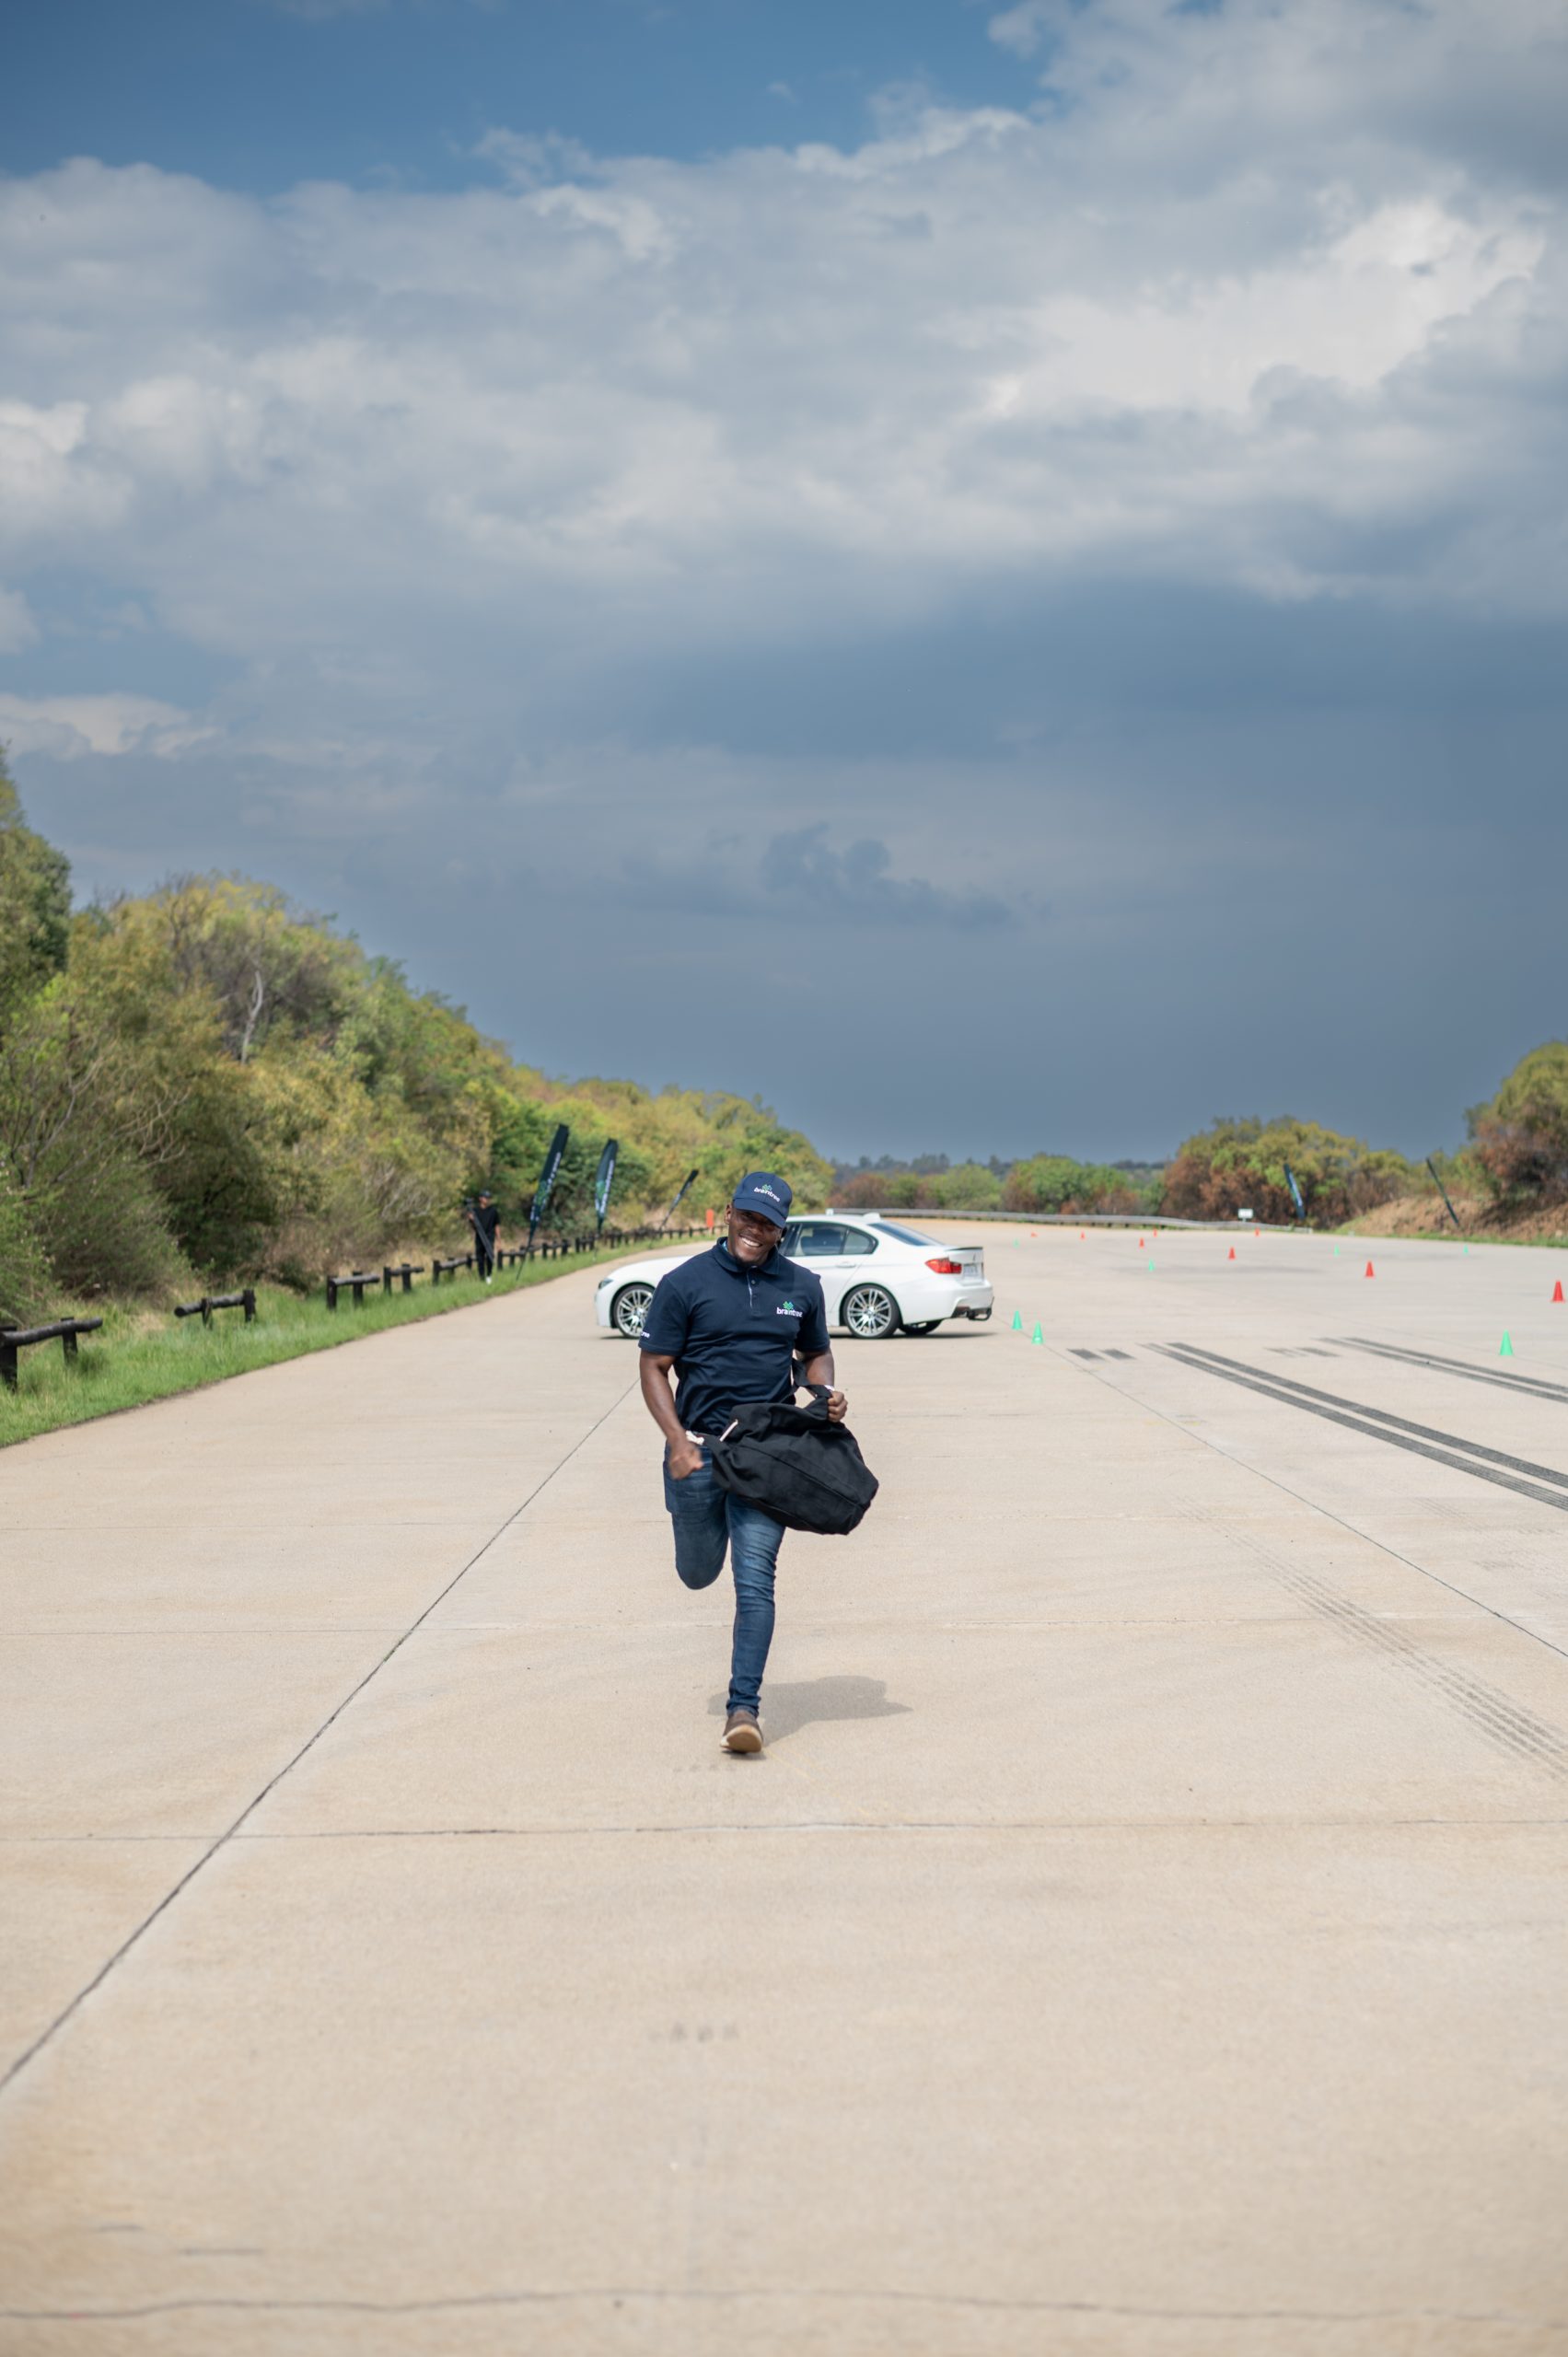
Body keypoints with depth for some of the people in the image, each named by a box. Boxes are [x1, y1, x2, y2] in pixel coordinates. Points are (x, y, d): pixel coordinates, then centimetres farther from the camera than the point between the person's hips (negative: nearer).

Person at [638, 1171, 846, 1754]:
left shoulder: (802, 1287, 6)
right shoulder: (685, 1283, -4)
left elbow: (815, 1353, 21)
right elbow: (654, 1367, -3)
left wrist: (826, 1394, -1)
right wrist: (678, 1441, -15)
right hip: (697, 1449, -1)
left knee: (754, 1579, -8)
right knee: (698, 1573, 13)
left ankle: (744, 1706, -6)